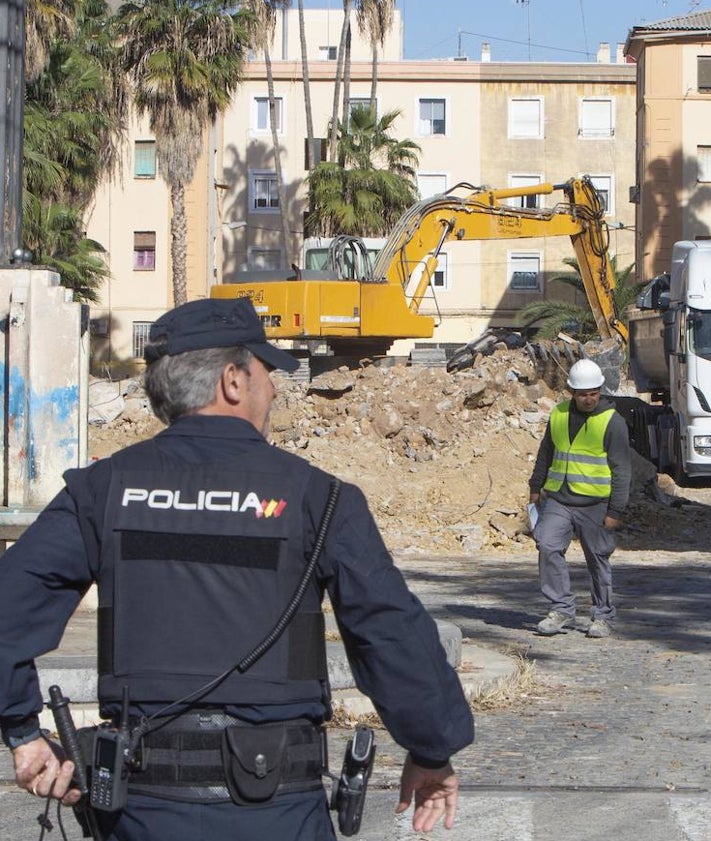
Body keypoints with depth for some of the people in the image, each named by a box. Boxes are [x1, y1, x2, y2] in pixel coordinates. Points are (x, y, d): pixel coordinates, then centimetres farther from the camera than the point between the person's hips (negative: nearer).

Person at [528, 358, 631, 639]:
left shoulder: (612, 421, -6)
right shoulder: (559, 414, 7)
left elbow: (621, 469, -6)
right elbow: (546, 452, 22)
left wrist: (615, 511, -10)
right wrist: (536, 487, 24)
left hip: (594, 504, -3)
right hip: (557, 500, 4)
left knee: (598, 560, 5)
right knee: (548, 547, -12)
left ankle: (602, 616, 18)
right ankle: (562, 609, -3)